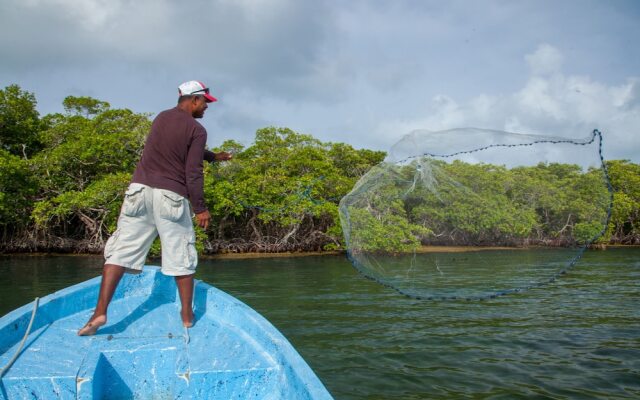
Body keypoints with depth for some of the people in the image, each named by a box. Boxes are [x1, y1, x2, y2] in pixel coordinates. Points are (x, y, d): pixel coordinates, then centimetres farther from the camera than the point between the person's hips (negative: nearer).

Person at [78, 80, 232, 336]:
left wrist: (212, 156, 38)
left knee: (122, 250, 3)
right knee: (181, 257, 6)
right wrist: (201, 208, -3)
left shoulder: (161, 118, 16)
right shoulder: (197, 130, -4)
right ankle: (187, 315, 14)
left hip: (140, 189, 5)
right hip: (171, 197, -5)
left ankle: (100, 312, -3)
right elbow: (193, 173, -9)